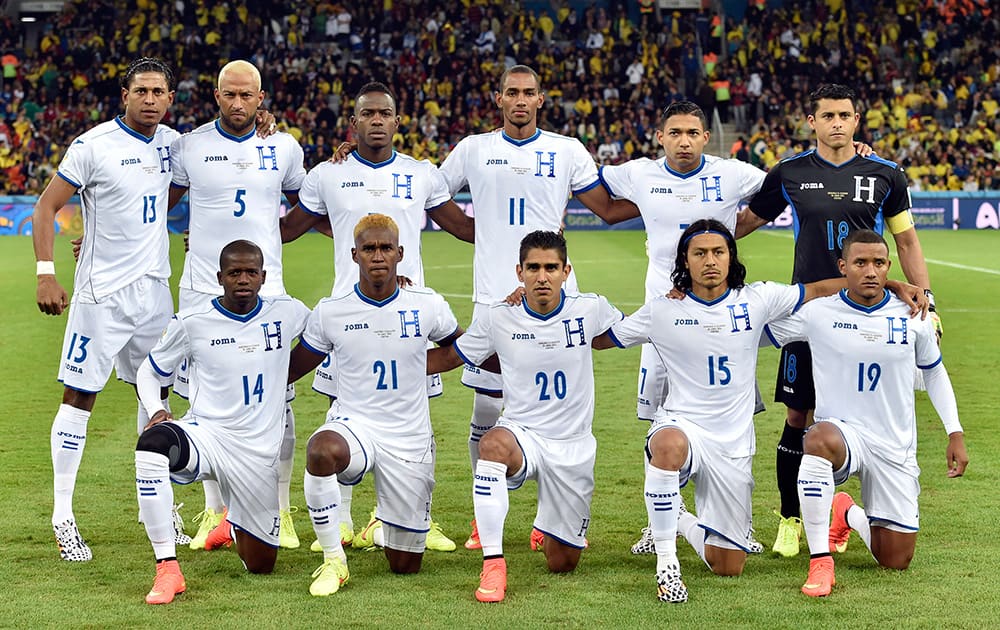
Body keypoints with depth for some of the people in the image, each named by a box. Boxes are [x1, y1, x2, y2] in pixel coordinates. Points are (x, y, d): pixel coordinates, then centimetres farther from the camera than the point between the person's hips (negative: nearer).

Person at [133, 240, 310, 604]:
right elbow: (150, 372, 11)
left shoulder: (286, 313, 3)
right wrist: (156, 411, -9)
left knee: (260, 564, 6)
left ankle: (235, 526, 46)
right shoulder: (193, 322, -1)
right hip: (205, 434, -2)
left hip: (258, 453, 2)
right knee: (153, 442, -38)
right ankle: (167, 568, -33)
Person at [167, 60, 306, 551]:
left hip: (266, 289, 0)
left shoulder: (284, 147, 5)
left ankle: (280, 510, 8)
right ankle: (215, 511, 14)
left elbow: (304, 206, 21)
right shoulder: (189, 146, 2)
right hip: (204, 289, 0)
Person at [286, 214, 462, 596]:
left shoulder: (427, 306, -3)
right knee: (321, 450, -41)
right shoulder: (331, 311, -2)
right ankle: (333, 560, -22)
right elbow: (293, 367, 11)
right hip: (353, 425, -1)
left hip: (410, 439, 1)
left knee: (405, 566, 4)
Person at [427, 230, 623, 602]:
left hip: (574, 447, 1)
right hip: (521, 435, -1)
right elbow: (449, 357, 7)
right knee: (493, 443, -40)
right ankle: (493, 564, -34)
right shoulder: (498, 319, -6)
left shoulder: (590, 310, -6)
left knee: (562, 564, 6)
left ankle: (550, 528, 47)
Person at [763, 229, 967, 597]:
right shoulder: (818, 314, -7)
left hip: (895, 447, 3)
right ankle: (820, 562, -33)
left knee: (895, 561, 2)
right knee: (819, 439, -42)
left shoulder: (912, 316, -1)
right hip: (842, 433, -3)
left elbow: (934, 373, 15)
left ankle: (849, 515, 38)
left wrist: (955, 434, 10)